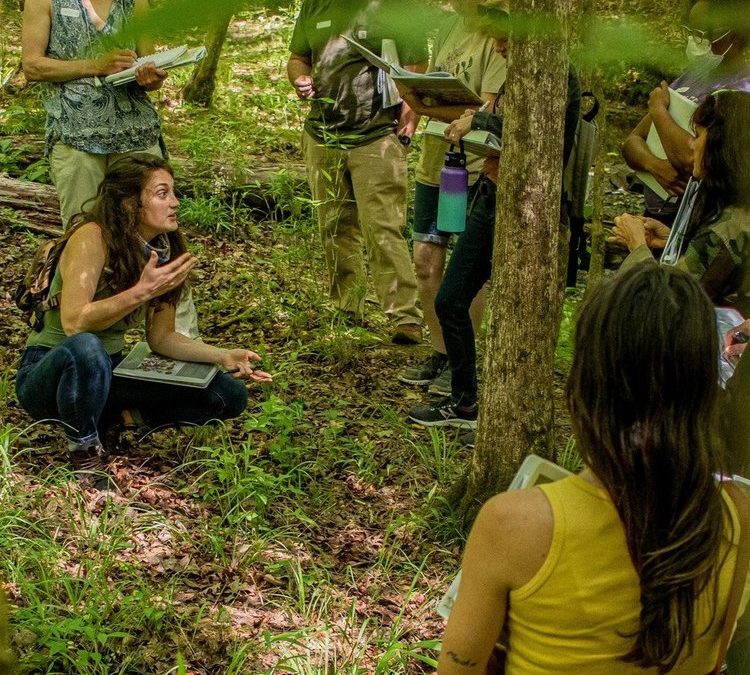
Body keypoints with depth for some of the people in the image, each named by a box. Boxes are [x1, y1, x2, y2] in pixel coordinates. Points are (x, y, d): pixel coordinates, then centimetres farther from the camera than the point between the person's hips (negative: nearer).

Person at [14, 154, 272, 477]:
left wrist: (223, 357, -7)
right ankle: (84, 446, -17)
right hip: (52, 370, -6)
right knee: (85, 348, -43)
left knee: (229, 395, -4)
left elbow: (162, 338, 6)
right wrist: (141, 292, -34)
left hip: (109, 373, 6)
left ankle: (122, 417, 1)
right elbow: (73, 323, -31)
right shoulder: (92, 237, -20)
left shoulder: (165, 251, -1)